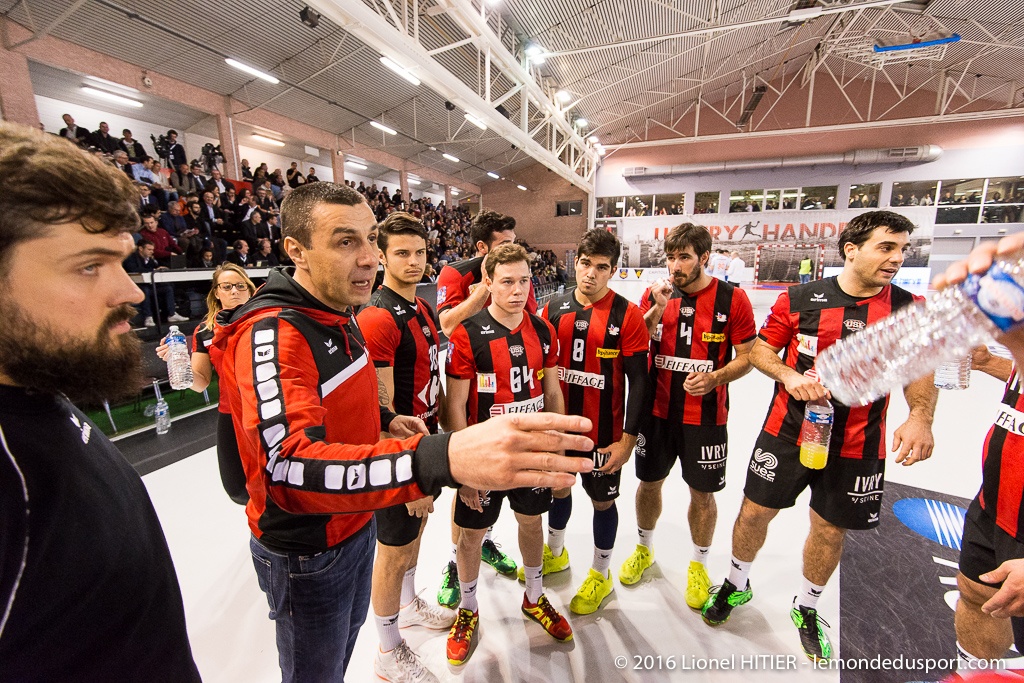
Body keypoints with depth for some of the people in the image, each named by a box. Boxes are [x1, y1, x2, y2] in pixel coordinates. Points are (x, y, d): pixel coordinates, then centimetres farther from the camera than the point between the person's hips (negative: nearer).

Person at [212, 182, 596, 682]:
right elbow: (290, 467, -45)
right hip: (307, 552, -7)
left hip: (354, 520, 8)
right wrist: (440, 458, -61)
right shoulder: (271, 334, -30)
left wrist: (385, 420, -3)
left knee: (348, 629, 30)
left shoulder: (338, 316, 0)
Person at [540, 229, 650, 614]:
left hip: (604, 432, -3)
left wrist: (628, 439, -13)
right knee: (558, 487, 21)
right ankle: (555, 554, 48)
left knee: (602, 500, 13)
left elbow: (638, 380, -11)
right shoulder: (554, 309, -1)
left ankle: (600, 575, 39)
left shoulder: (627, 315, -12)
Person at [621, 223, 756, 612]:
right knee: (650, 482, 16)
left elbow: (747, 357, -4)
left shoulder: (732, 299, -7)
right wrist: (657, 310, -18)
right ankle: (644, 548, 43)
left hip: (705, 417, -2)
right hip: (657, 411, 2)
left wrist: (715, 378, -21)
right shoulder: (654, 295, 0)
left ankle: (699, 565, 39)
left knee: (702, 492, 13)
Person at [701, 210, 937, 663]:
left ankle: (807, 609, 43)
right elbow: (759, 350, 0)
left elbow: (920, 376, 3)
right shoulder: (799, 298, -6)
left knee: (830, 529, 15)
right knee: (755, 511, 9)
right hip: (787, 431, -1)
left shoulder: (910, 308, 0)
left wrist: (920, 417, -16)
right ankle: (736, 584, 38)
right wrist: (789, 375, -18)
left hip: (857, 446, 2)